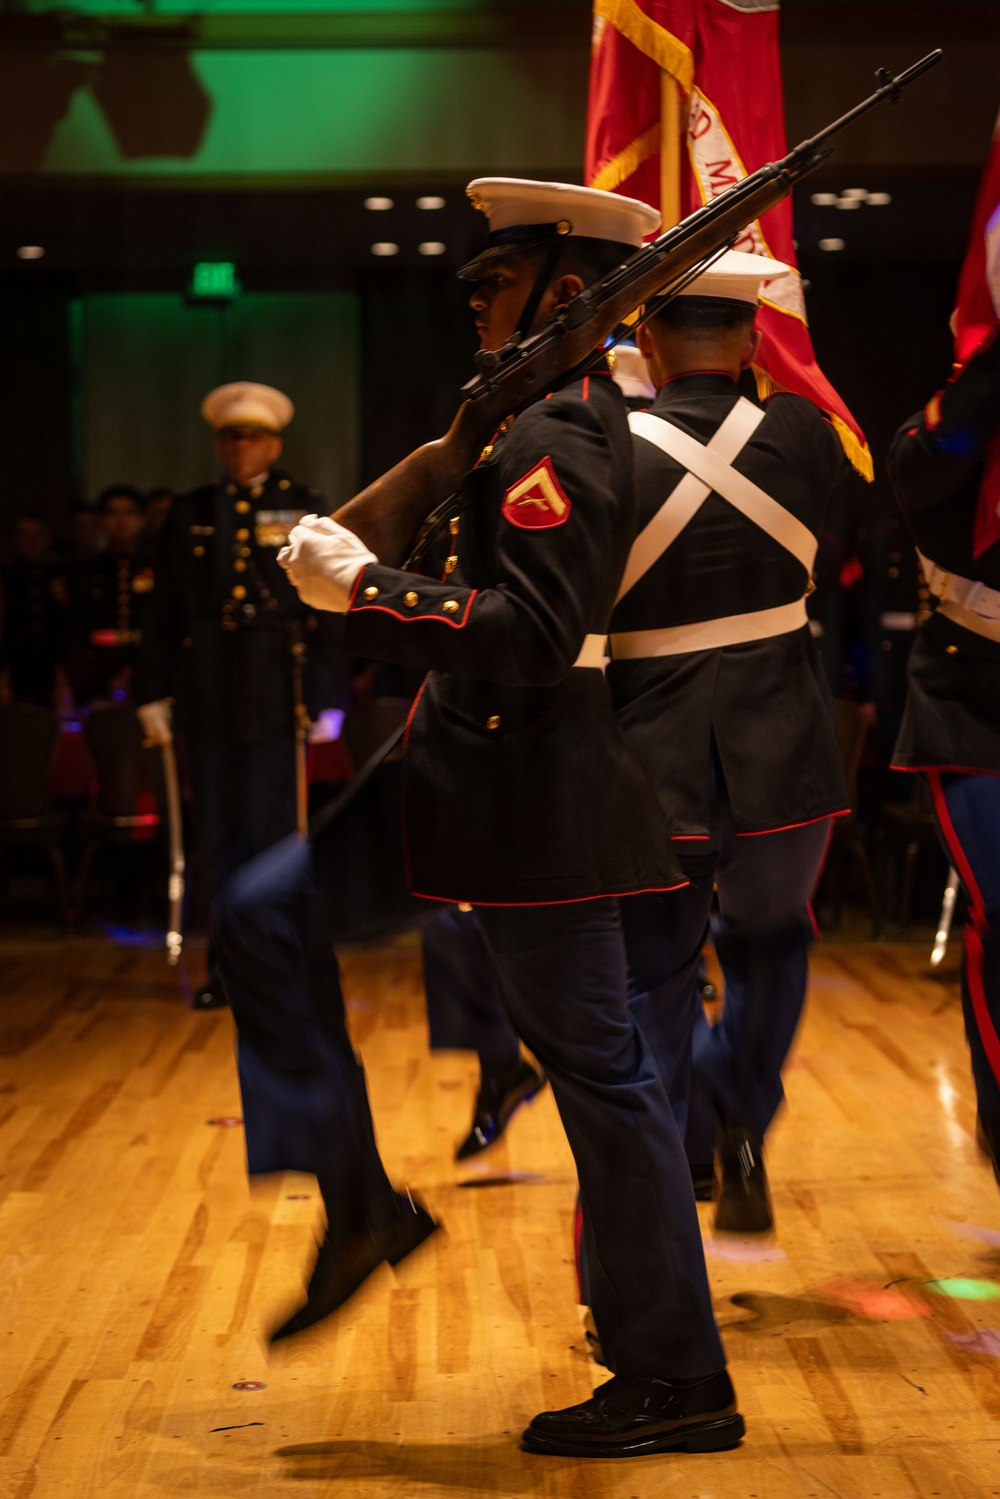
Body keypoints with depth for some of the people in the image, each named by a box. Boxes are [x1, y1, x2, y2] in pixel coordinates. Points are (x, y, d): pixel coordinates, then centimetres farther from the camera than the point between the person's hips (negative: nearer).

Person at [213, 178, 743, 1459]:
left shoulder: (558, 436, -18)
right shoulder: (569, 414, 14)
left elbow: (530, 635, -28)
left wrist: (363, 589, -22)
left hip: (534, 797, -10)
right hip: (476, 773, 10)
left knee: (597, 1066, -1)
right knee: (266, 919, 9)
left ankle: (678, 1383, 11)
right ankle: (356, 1202, 12)